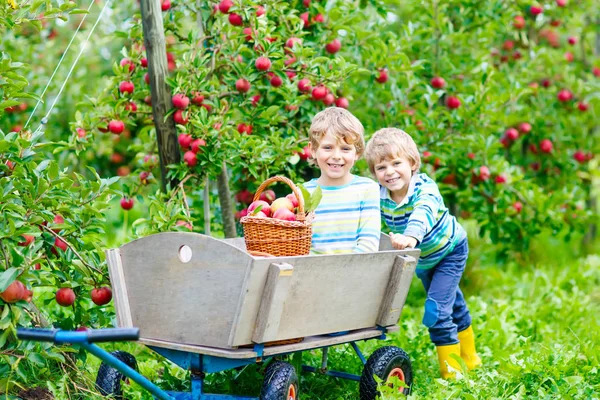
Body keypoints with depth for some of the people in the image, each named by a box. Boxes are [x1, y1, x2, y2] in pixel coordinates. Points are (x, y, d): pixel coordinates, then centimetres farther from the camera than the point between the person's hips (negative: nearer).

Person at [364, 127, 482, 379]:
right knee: (452, 304, 23)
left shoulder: (425, 189, -35)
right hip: (422, 259, 6)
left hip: (450, 251, -6)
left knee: (436, 311, -15)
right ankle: (469, 358, 43)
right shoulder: (379, 196, -20)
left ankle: (453, 370, 0)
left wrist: (412, 236, -73)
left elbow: (424, 214, -54)